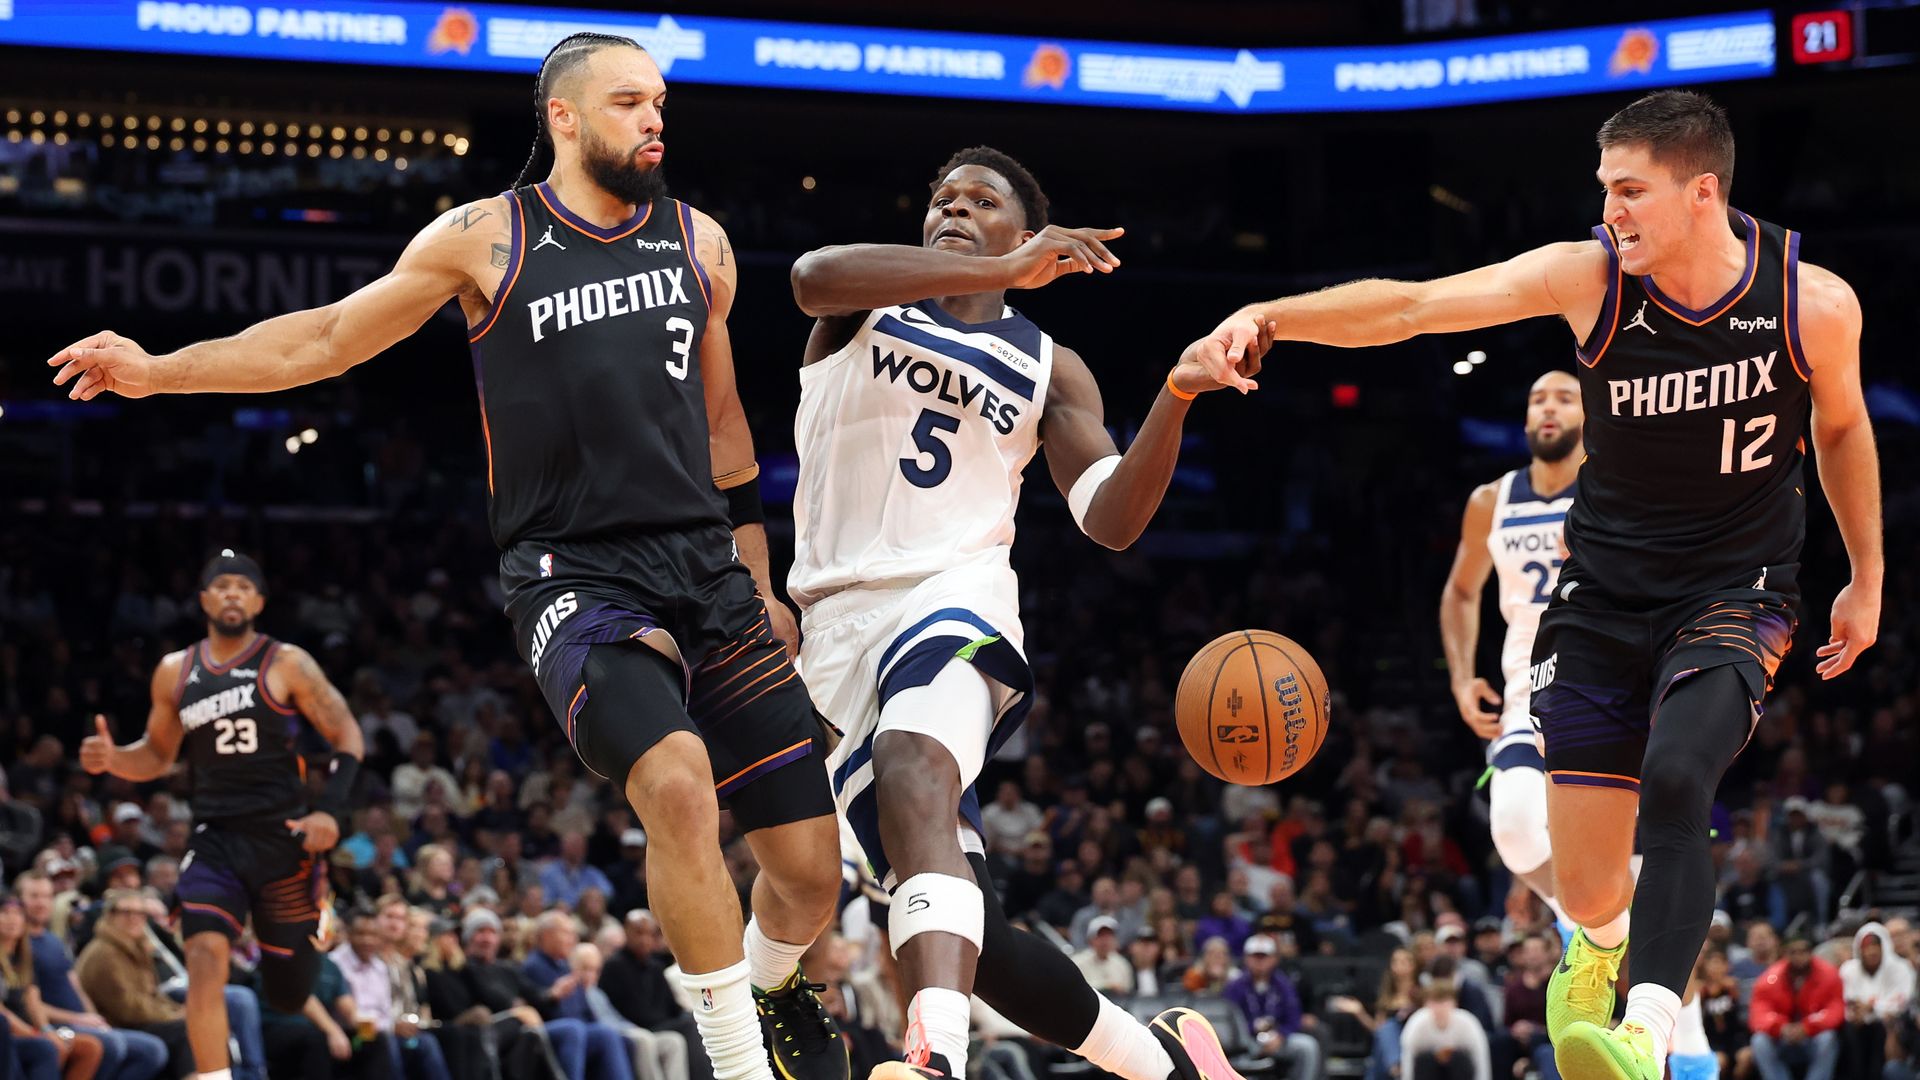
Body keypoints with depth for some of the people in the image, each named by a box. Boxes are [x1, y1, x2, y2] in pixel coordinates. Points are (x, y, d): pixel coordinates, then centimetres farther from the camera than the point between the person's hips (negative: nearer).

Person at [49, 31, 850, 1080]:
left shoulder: (699, 243, 12)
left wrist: (758, 586, 22)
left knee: (811, 863, 0)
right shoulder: (486, 238, 1)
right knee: (677, 779, -32)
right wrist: (159, 370, 3)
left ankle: (772, 987, 36)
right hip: (573, 571, -4)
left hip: (706, 563, 4)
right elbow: (329, 337, 8)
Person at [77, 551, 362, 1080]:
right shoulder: (175, 672, 7)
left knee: (287, 992, 9)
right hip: (215, 840, 2)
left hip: (283, 835, -2)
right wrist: (112, 758, -4)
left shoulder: (286, 664, -5)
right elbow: (158, 756, 18)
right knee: (205, 957, -22)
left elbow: (347, 735, -4)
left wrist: (332, 810, -17)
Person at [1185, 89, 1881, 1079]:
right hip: (1603, 593, 2)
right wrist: (1270, 315, -34)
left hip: (1735, 595, -2)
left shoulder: (1814, 303, -12)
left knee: (1673, 778, -33)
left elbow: (1842, 426, 9)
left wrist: (1867, 580, 17)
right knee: (1586, 888, 2)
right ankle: (1603, 946, 42)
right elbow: (1413, 306, -20)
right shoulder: (1589, 275, -12)